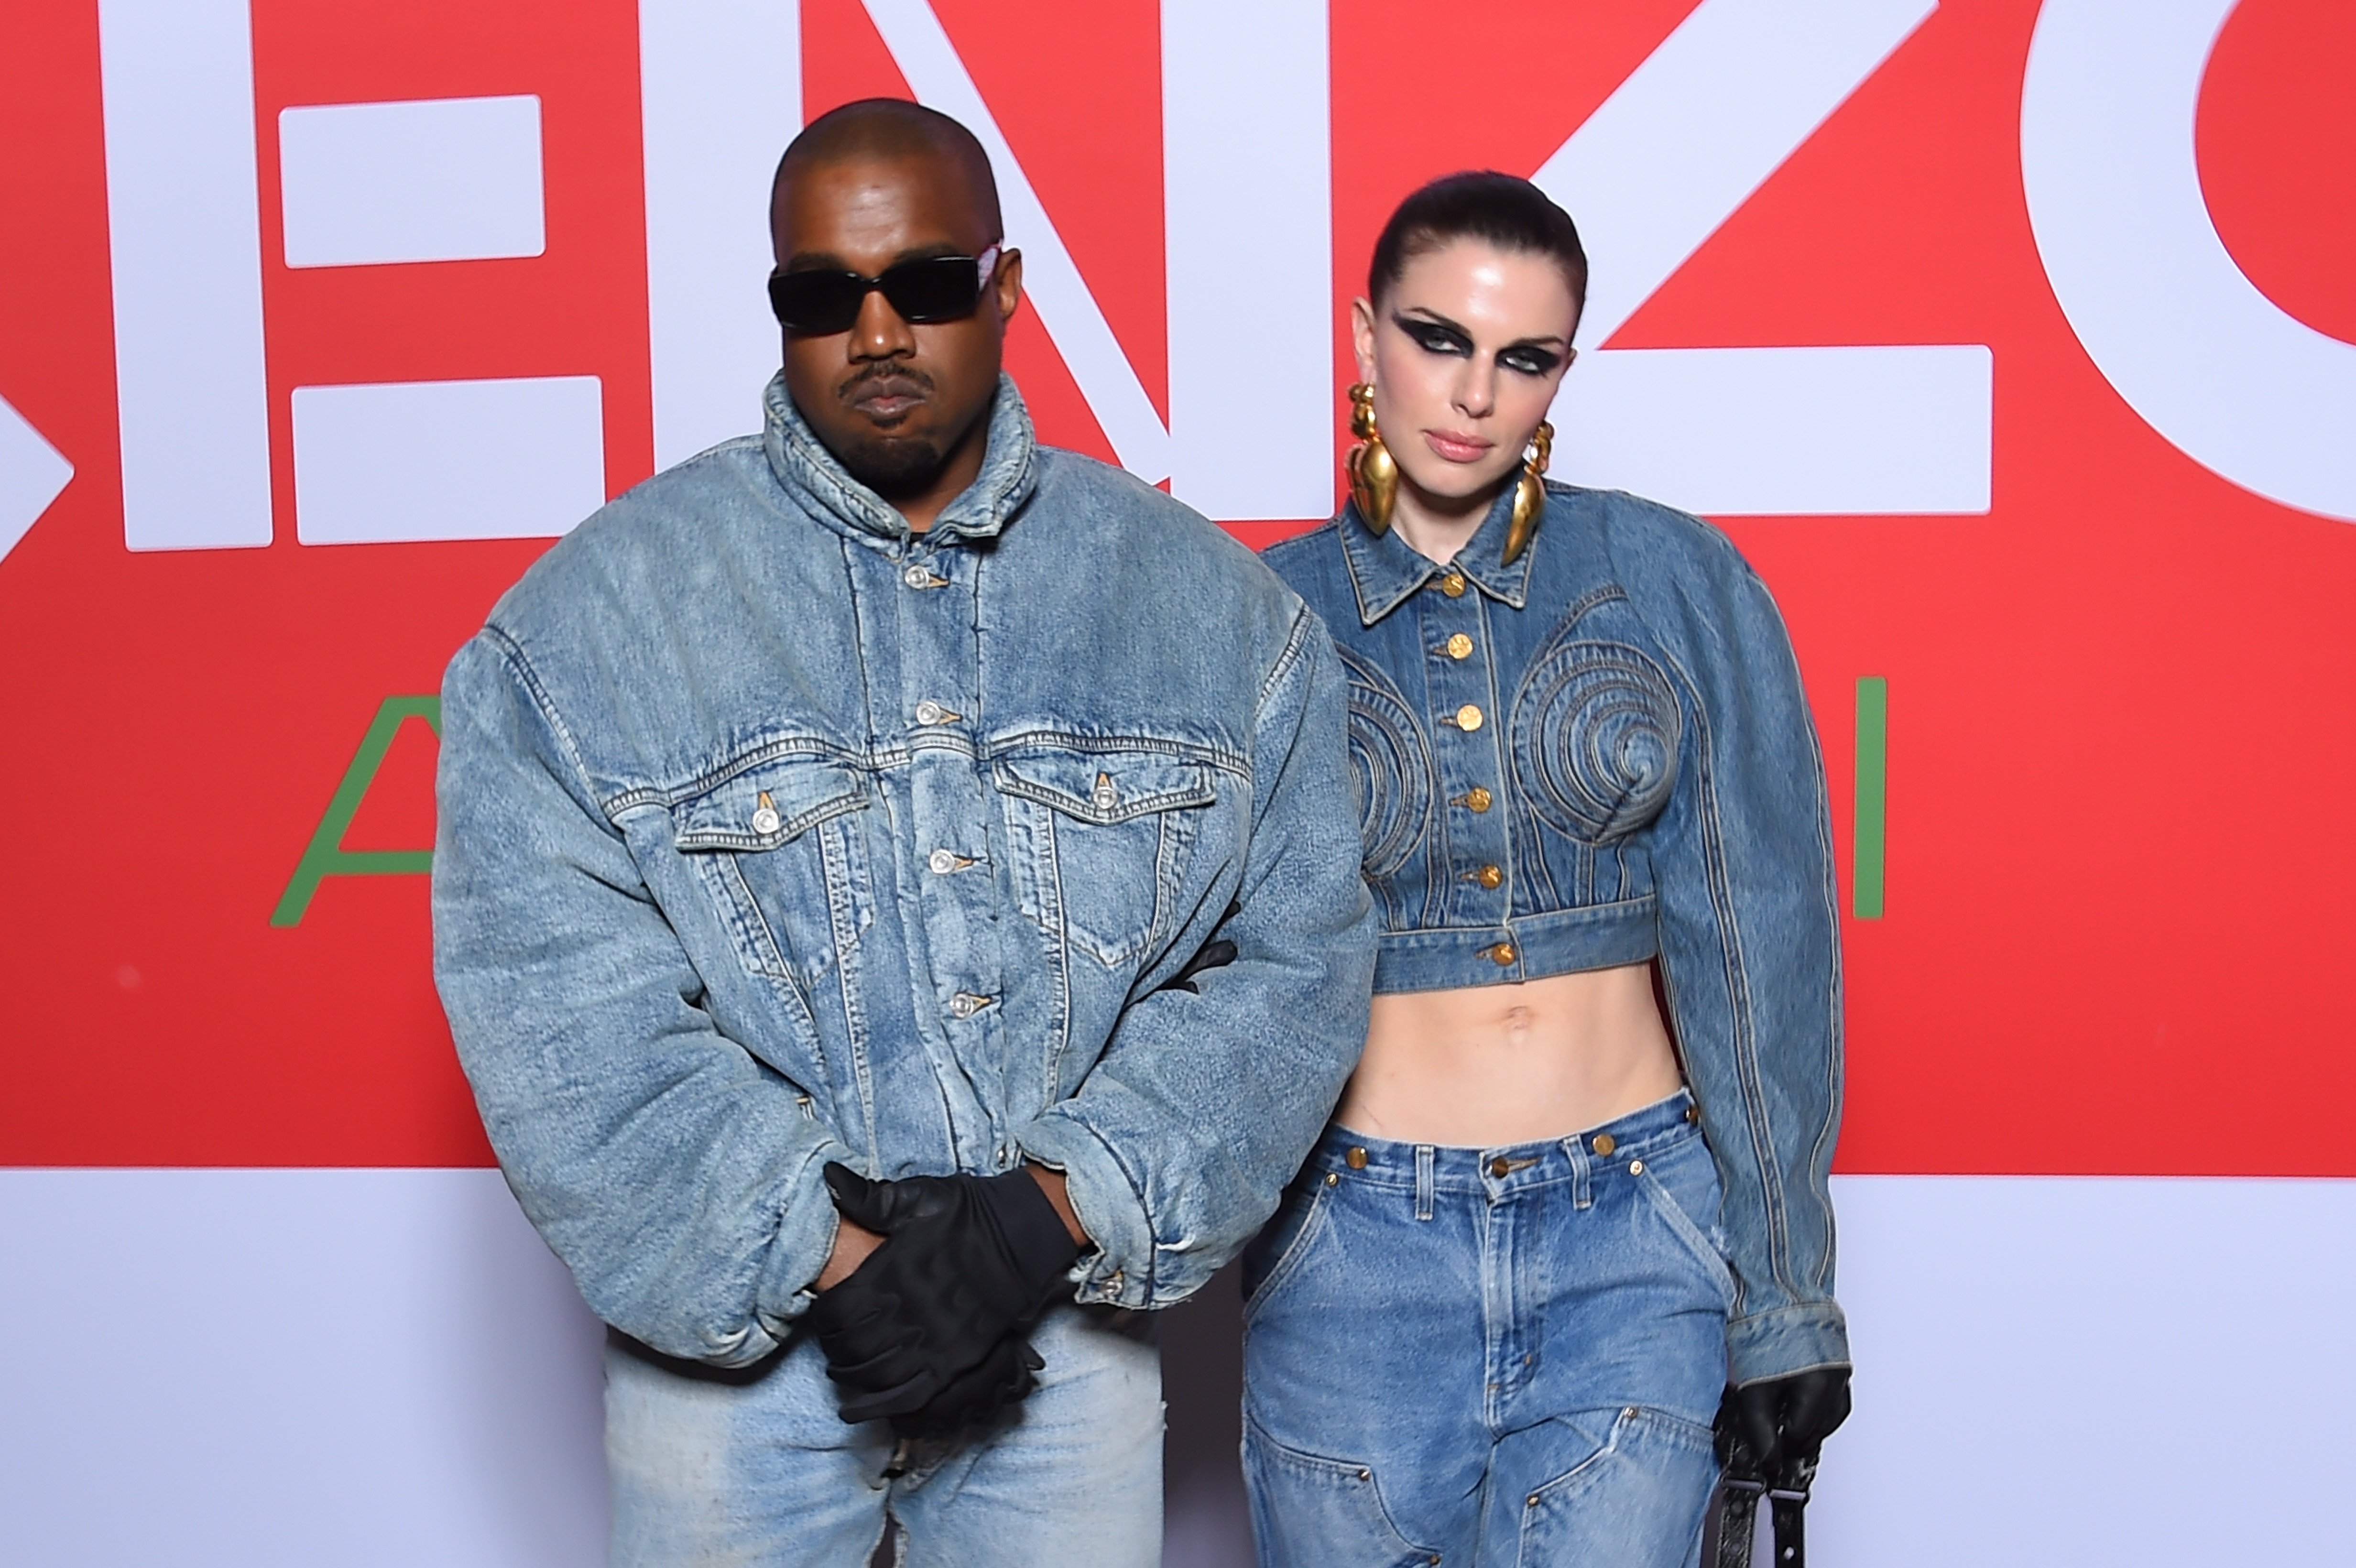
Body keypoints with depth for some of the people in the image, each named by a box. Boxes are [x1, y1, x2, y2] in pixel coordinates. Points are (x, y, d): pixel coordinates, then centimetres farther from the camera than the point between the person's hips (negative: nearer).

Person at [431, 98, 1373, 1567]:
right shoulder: (593, 616, -7)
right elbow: (559, 1008, -12)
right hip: (729, 1342, -1)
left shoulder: (1203, 605, -2)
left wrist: (1054, 1212, -14)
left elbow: (1293, 952, -4)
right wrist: (831, 1263, -17)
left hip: (1067, 1323, 2)